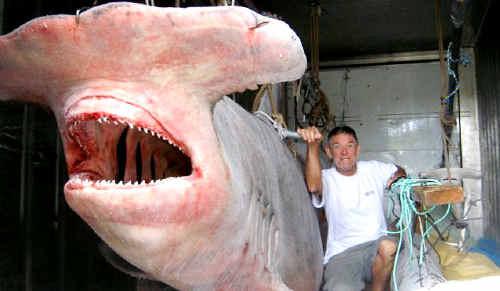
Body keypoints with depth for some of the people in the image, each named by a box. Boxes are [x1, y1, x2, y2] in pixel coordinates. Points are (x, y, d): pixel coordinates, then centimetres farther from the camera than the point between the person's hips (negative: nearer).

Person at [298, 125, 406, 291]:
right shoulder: (326, 179, -4)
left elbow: (399, 171, 29)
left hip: (376, 246, 4)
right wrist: (313, 146, -42)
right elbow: (313, 186, -29)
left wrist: (398, 177, 3)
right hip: (341, 253, -3)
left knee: (387, 246, -33)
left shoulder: (374, 169, 9)